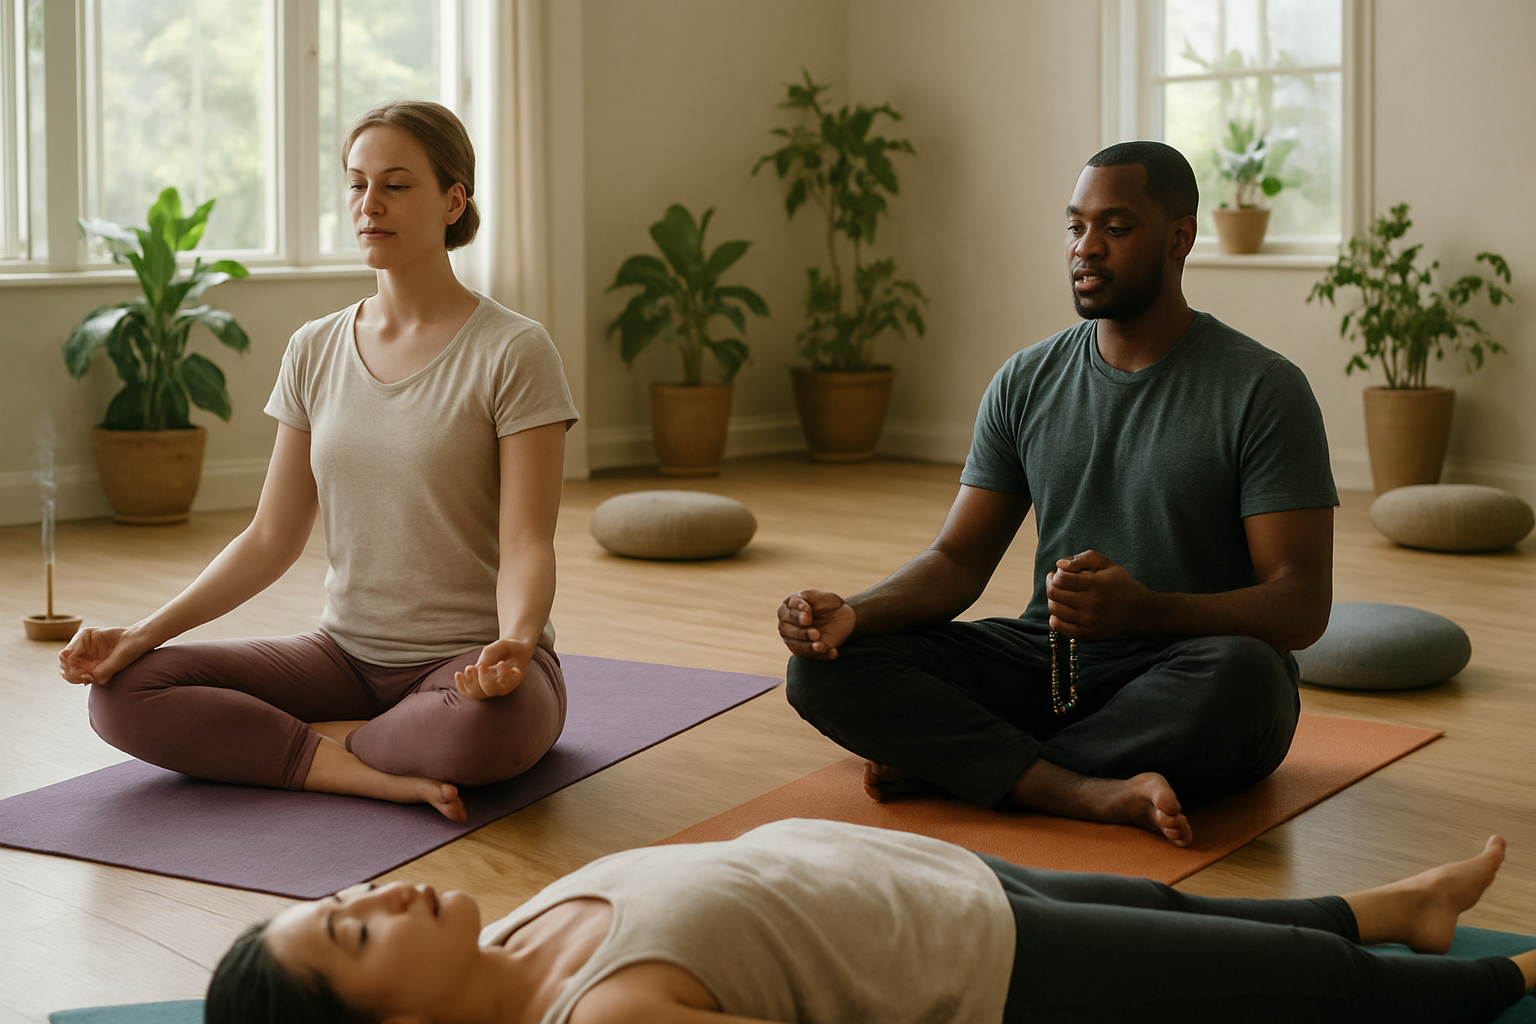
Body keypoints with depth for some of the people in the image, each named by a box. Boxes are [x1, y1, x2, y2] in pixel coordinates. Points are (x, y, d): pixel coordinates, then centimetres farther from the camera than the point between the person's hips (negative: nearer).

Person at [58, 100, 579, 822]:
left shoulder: (512, 351, -8)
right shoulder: (315, 351, 7)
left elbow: (526, 545, -13)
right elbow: (271, 539, 7)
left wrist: (514, 642, -35)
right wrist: (145, 633, -6)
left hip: (471, 660, -5)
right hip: (347, 653, 5)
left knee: (487, 724, -41)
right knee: (121, 694, -15)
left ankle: (312, 743, -11)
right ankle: (386, 774, -19)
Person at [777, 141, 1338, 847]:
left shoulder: (1262, 390, -7)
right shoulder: (1026, 383, 7)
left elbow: (1302, 606, -13)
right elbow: (959, 559, 6)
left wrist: (1145, 611, -31)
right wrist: (854, 613, -15)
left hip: (1184, 678, -3)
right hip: (1047, 663, 4)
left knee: (1241, 674, -40)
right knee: (825, 666, -17)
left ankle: (944, 764, -23)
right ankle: (1099, 796, -32)